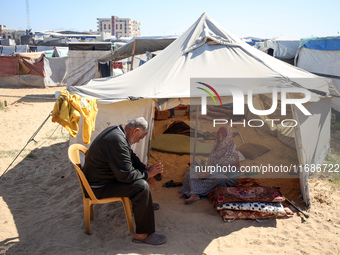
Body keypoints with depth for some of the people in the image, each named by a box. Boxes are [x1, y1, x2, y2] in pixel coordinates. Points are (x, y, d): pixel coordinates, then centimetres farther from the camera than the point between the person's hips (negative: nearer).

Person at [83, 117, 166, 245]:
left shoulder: (115, 130, 4)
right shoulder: (118, 141, -29)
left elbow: (130, 156, 17)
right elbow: (126, 175, -27)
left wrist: (145, 168, 3)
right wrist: (147, 174, -13)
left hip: (100, 176, 11)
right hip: (100, 187, -11)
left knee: (140, 171, 17)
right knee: (142, 187, -21)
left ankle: (146, 205, 36)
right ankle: (142, 234, -13)